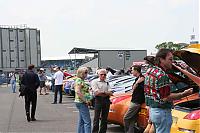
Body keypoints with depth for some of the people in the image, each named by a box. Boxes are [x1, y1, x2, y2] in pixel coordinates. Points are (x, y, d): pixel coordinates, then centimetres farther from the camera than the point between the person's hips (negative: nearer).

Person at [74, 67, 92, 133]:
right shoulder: (79, 80, -12)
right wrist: (85, 100, -22)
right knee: (87, 121, -13)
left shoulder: (82, 80, 17)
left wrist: (88, 100, 14)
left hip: (83, 103, 10)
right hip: (81, 103, -10)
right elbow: (77, 91, -24)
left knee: (82, 121, 13)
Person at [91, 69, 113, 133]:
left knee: (104, 118, 7)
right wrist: (106, 93, -4)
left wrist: (102, 92, -9)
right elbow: (96, 93, -10)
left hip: (106, 101, 5)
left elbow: (110, 93, 5)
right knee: (96, 117, -7)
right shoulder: (95, 81, 3)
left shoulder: (107, 83, 18)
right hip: (98, 100, -5)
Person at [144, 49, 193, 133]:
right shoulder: (162, 76, -22)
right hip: (162, 111, -10)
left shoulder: (149, 70, 7)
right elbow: (165, 98, -21)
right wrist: (183, 94, -16)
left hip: (152, 109, 10)